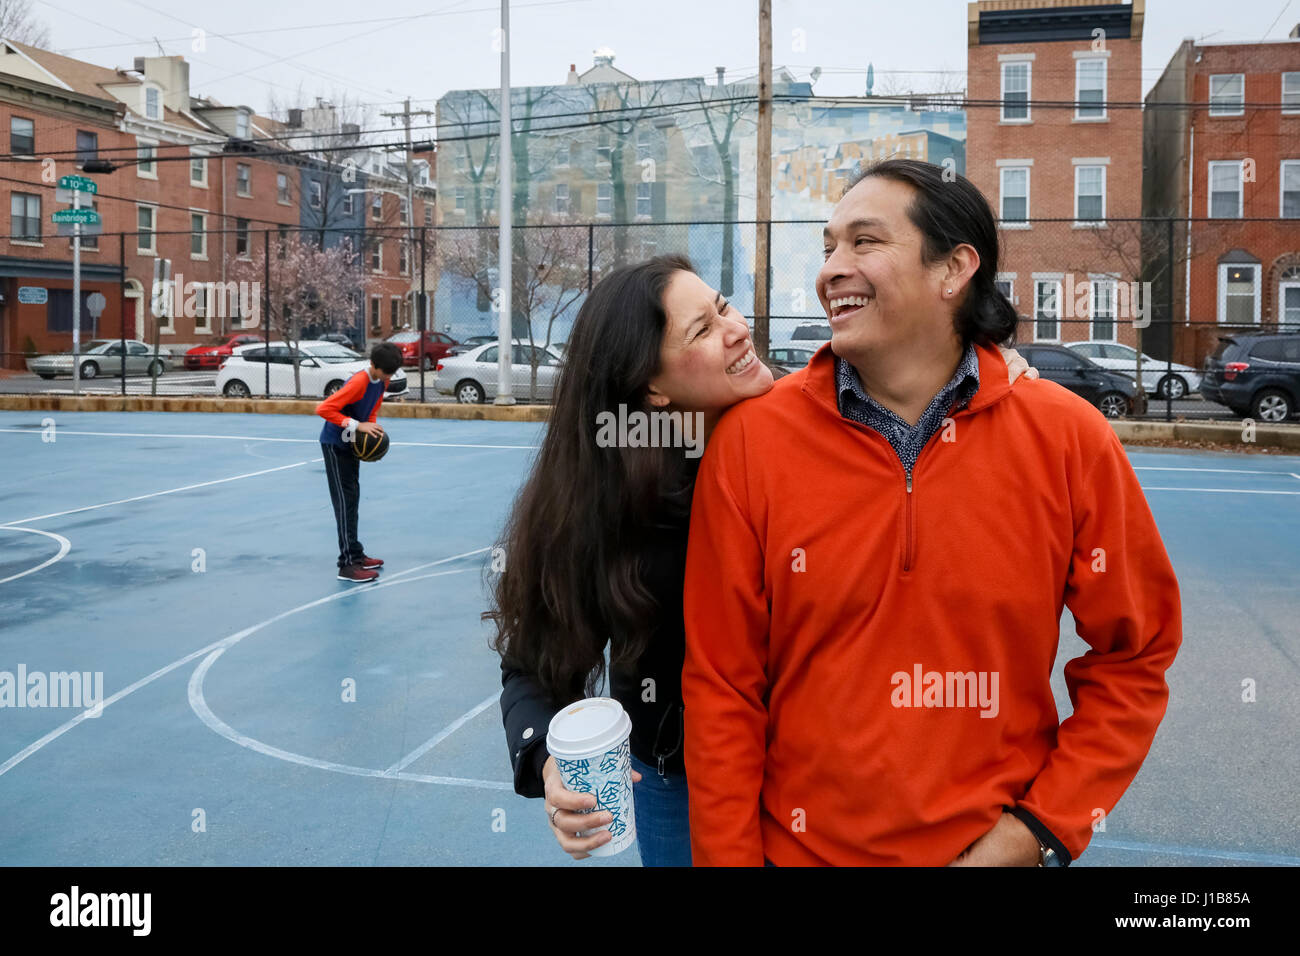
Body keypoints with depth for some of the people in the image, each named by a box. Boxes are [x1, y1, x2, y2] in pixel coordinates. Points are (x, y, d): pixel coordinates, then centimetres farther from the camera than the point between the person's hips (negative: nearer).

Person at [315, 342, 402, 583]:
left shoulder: (382, 382, -1)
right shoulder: (358, 382, -26)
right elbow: (323, 409, -31)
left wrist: (372, 428, -5)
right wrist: (357, 425, -31)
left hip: (352, 443, 9)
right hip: (335, 443, -9)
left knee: (352, 498, 14)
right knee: (344, 501, -11)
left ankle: (355, 554, 24)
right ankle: (348, 564, -11)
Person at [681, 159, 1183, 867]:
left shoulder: (1069, 439, -10)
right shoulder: (750, 441, -12)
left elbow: (1131, 660, -2)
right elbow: (722, 689, -7)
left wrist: (1032, 834, -8)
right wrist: (730, 857, -8)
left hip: (1001, 845, 1)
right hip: (801, 845, 0)